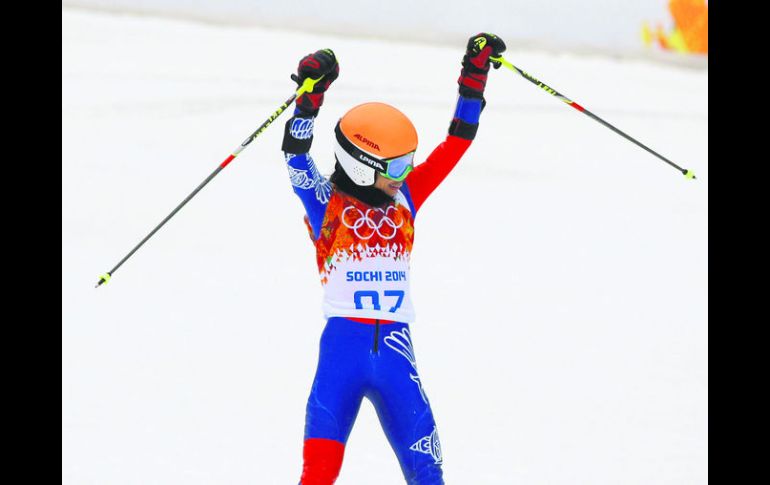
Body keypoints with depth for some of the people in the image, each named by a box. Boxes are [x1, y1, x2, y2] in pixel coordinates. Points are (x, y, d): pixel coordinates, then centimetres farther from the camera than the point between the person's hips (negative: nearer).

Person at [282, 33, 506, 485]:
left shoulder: (404, 198, 13)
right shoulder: (325, 203, 1)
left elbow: (455, 145, 15)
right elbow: (296, 156, -14)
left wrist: (474, 78, 11)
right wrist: (311, 95, -25)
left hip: (395, 347, 4)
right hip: (344, 344, -4)